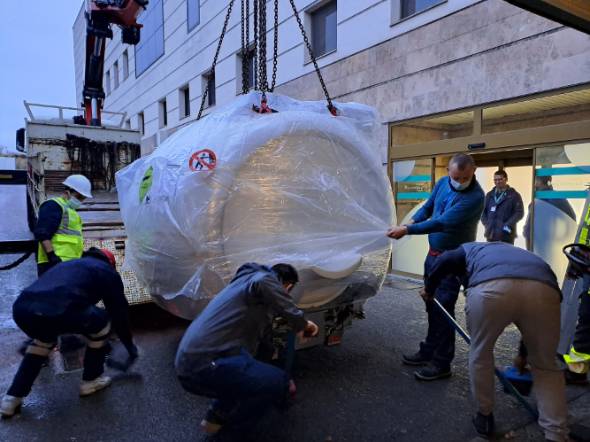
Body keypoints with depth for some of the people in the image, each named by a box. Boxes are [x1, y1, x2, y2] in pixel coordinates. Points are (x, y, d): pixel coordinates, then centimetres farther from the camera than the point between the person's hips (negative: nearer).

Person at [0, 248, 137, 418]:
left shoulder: (71, 264, 38)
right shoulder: (107, 271, 20)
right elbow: (119, 311, 23)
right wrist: (130, 344, 39)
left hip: (21, 308, 7)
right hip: (56, 312, -7)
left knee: (44, 338, 39)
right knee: (101, 322, 22)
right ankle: (91, 380, 32)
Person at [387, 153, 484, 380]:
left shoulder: (474, 197, -22)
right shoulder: (442, 183, 2)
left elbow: (442, 223, -27)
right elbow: (427, 207, 13)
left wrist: (406, 230, -26)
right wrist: (410, 222, -7)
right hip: (433, 253, 7)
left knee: (443, 309, -4)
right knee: (432, 306, 15)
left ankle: (442, 363, 8)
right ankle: (429, 351, 29)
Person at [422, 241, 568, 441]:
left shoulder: (470, 249, 39)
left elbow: (444, 261, 12)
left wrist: (429, 289, 30)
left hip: (490, 288, -3)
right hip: (544, 289, 3)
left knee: (480, 353, 25)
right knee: (546, 367, 26)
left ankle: (484, 416, 38)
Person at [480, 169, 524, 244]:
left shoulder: (514, 195, 2)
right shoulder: (490, 195, 15)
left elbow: (519, 213, -5)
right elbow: (483, 211, 13)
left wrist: (507, 225, -15)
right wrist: (487, 224, -2)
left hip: (506, 235, -4)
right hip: (491, 234, 4)